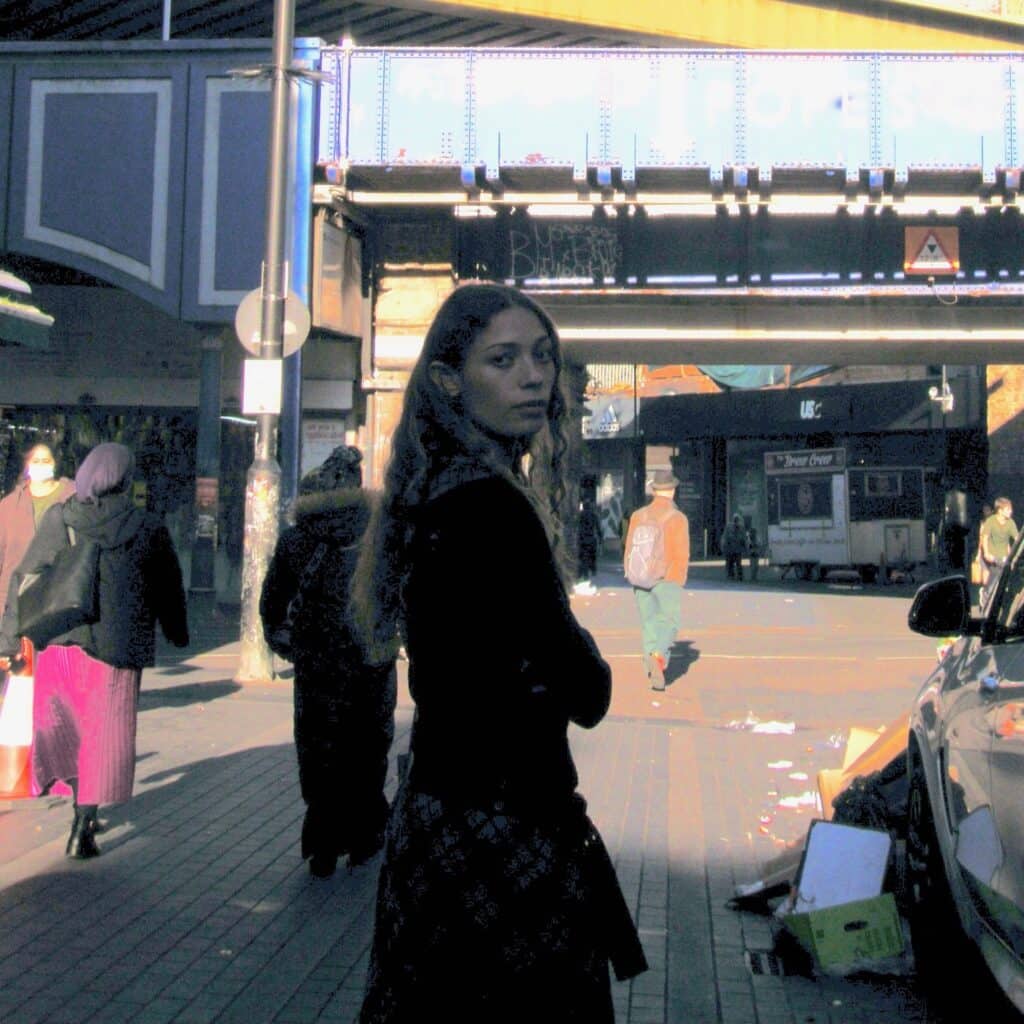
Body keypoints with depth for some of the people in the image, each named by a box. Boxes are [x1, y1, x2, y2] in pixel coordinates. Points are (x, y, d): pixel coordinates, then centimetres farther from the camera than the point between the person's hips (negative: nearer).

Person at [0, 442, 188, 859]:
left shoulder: (58, 518, 0)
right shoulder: (148, 528, -2)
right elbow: (169, 588, 8)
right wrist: (178, 633, 25)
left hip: (59, 641, 2)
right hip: (117, 645, -2)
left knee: (62, 725, 20)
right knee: (104, 734, 6)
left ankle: (83, 808, 26)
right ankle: (83, 828, 5)